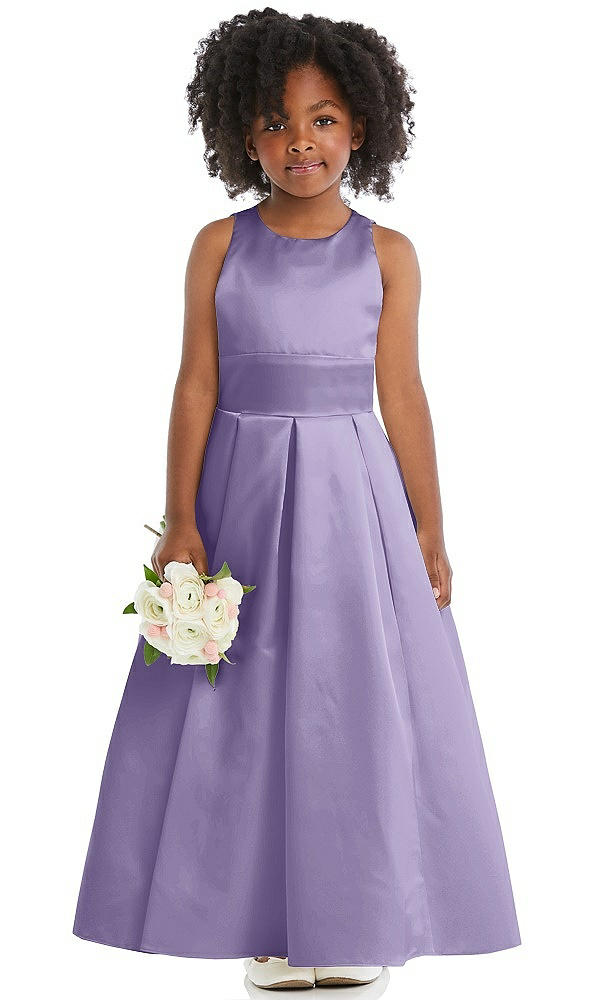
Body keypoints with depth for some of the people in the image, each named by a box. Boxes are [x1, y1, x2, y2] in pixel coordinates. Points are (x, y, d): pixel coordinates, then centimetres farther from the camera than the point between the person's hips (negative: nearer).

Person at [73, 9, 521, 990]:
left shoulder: (386, 254, 1)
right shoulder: (220, 246, 0)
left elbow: (402, 396, 3)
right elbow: (196, 386, -1)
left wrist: (429, 529, 2)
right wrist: (181, 522, -6)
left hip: (353, 494, 0)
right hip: (242, 489, 0)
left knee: (358, 703, 5)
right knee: (241, 708, 5)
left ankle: (353, 921, 21)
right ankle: (268, 919, 19)